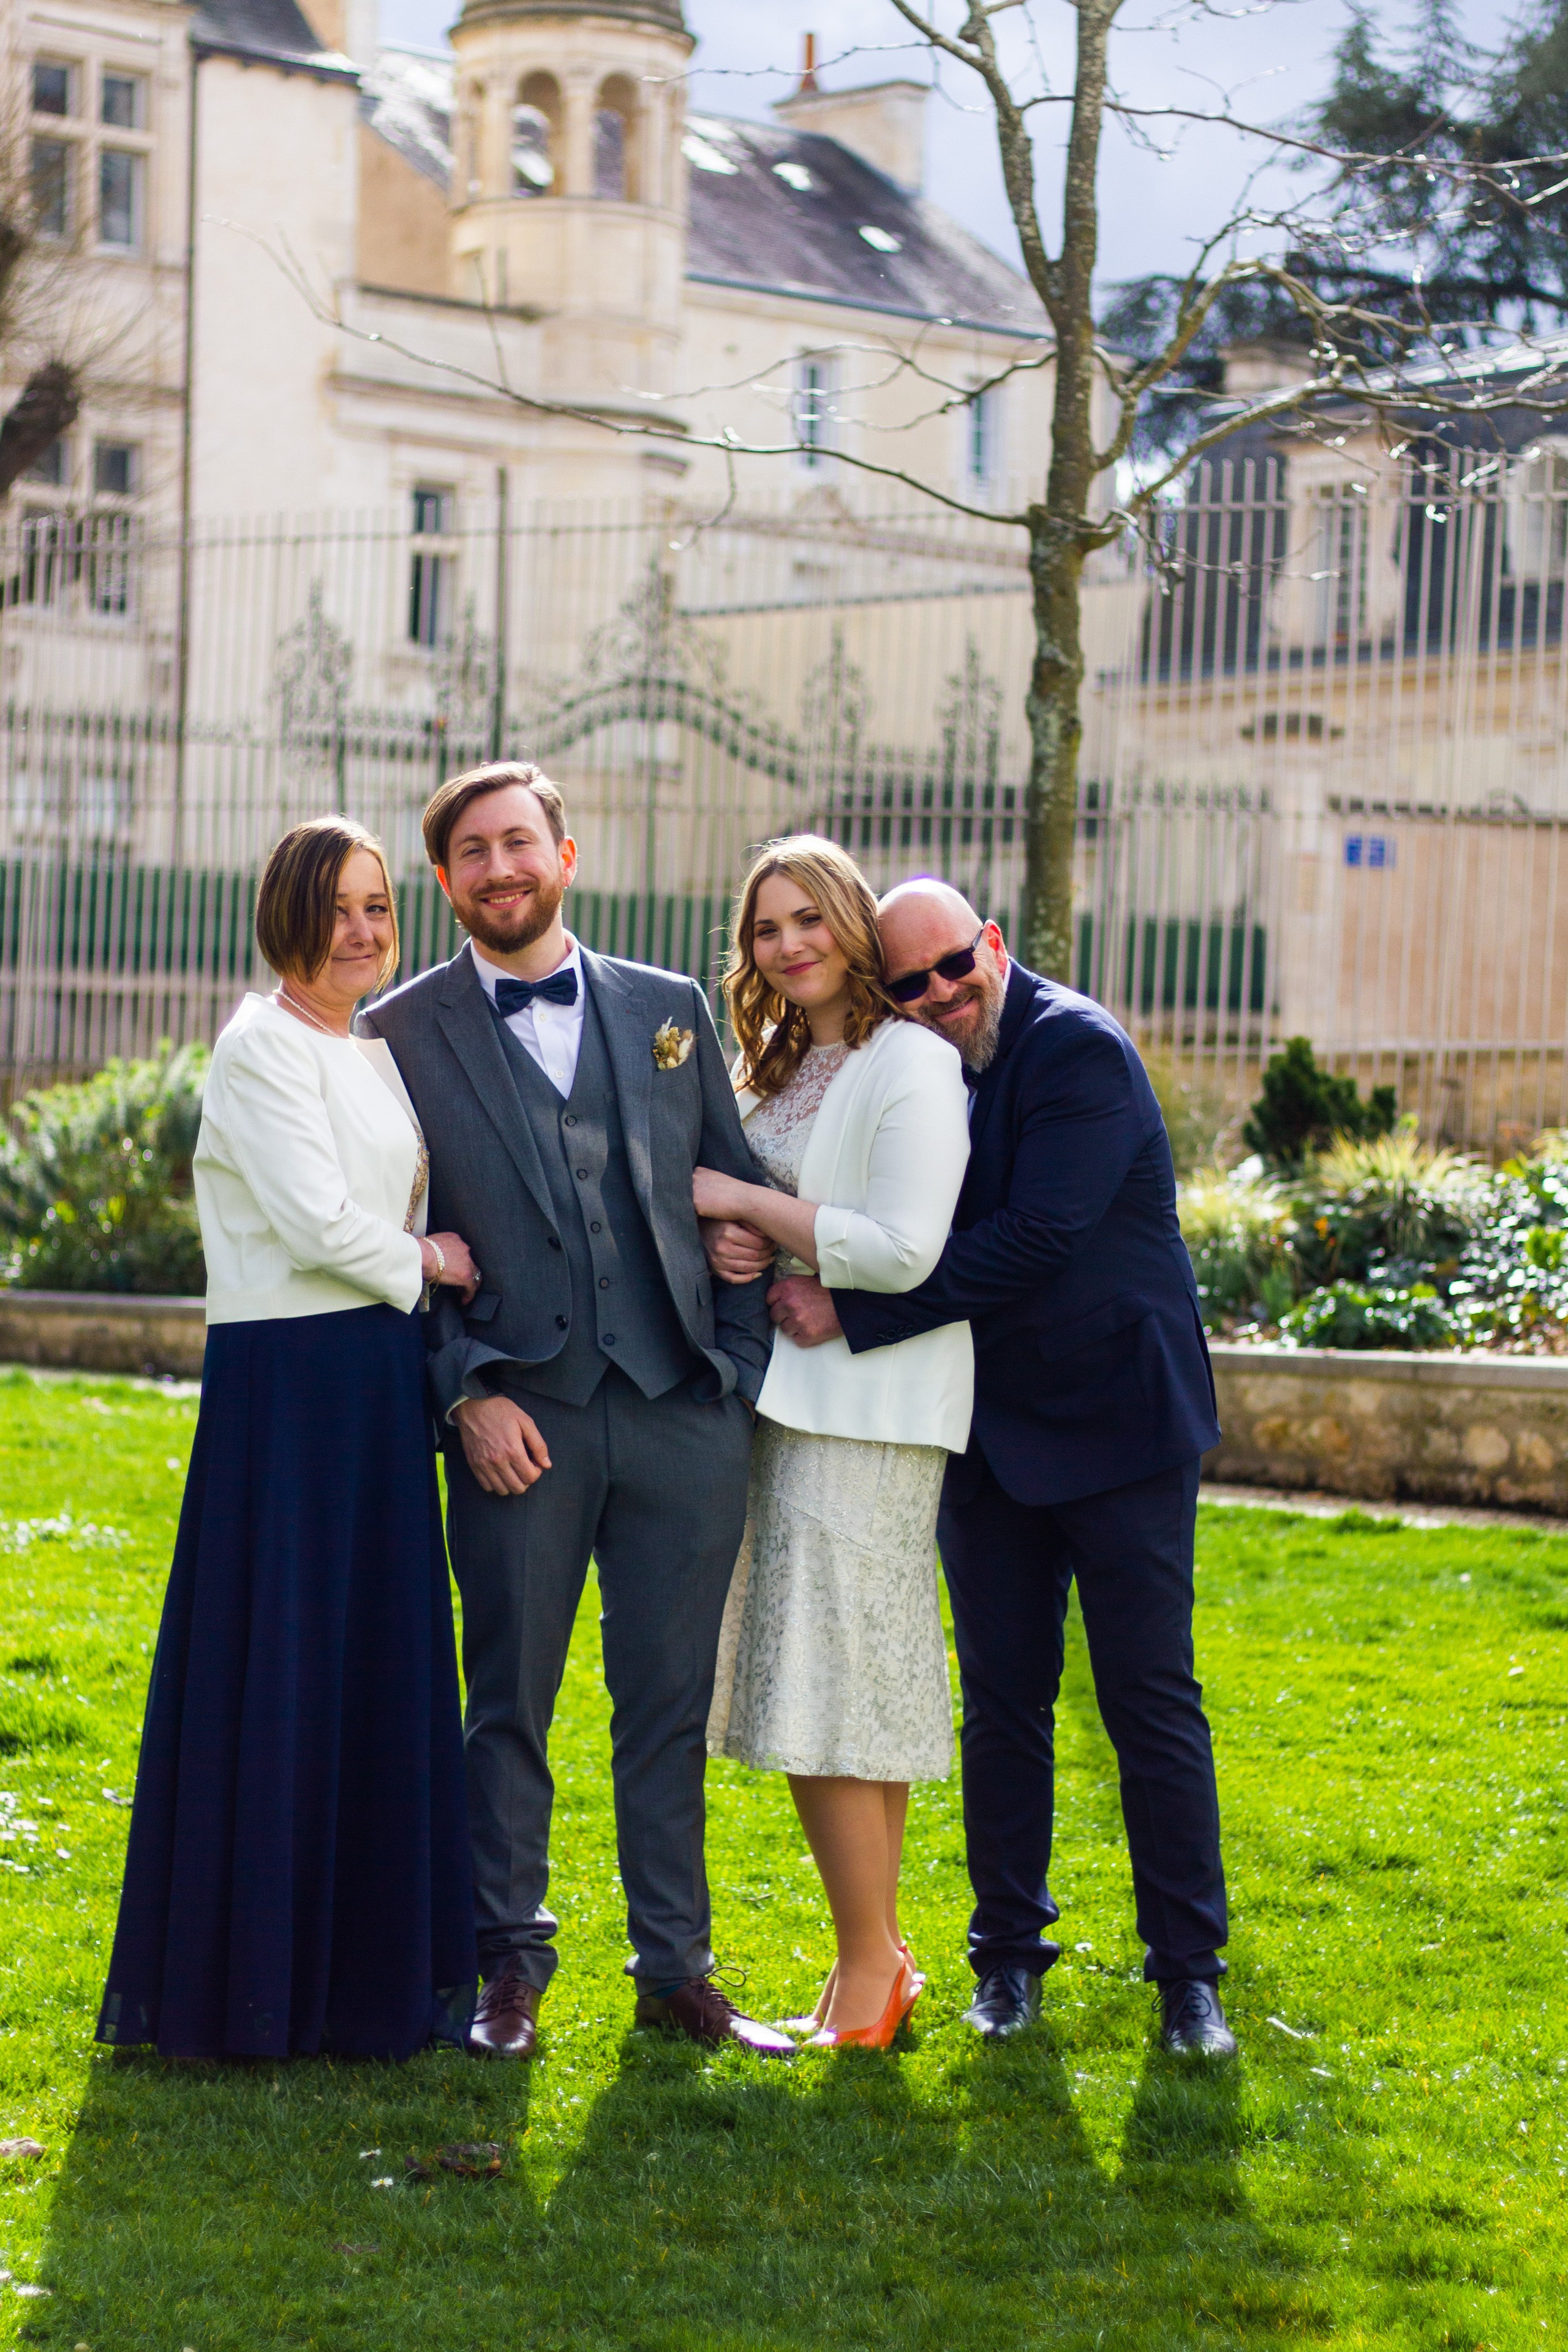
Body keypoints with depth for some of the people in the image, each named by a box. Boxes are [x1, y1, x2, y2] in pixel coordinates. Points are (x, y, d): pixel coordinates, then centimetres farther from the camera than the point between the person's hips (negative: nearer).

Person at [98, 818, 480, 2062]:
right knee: (279, 1667, -4)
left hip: (378, 1378, 8)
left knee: (378, 1665, 10)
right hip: (287, 1380, -8)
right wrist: (426, 1263, -1)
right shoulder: (263, 1048, -10)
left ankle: (367, 1960, 18)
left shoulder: (377, 1057, 17)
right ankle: (257, 1973, 5)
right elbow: (316, 1222, -16)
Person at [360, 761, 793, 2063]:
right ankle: (511, 1970, 17)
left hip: (684, 1415, 2)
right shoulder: (404, 1032, 3)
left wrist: (740, 1366, 4)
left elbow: (734, 1199, 13)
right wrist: (467, 1395, -8)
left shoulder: (670, 1011, 11)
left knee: (670, 1703, 7)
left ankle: (677, 1969, 17)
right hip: (521, 1418, -2)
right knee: (510, 1704, 4)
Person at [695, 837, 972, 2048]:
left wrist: (746, 1201, -13)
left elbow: (902, 1252, -19)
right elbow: (738, 1222, 24)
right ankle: (881, 1955, 16)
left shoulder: (912, 1063, -11)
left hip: (865, 1405, -8)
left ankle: (870, 1969, 0)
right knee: (856, 1689, 10)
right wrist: (733, 1250, 0)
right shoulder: (776, 1063, 16)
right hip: (785, 1391, 8)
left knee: (836, 1688, -8)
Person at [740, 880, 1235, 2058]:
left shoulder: (1081, 1051, -17)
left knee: (1154, 1703, -1)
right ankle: (1008, 1953, 20)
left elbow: (1031, 1244, -25)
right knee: (1002, 1702, 9)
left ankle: (1189, 1972, 8)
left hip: (1117, 1423, -6)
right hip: (990, 1432, 6)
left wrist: (852, 1311, -23)